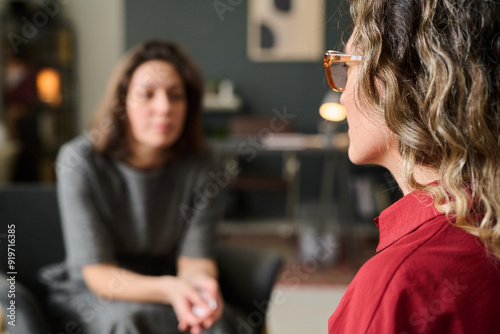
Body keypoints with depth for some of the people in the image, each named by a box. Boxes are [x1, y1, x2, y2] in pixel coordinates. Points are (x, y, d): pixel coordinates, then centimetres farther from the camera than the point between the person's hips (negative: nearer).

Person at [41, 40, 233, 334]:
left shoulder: (200, 166, -10)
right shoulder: (80, 161, -18)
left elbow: (195, 259, -11)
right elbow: (97, 272, -19)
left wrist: (199, 281, -36)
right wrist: (167, 288, -37)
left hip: (162, 290, 2)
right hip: (92, 292, -2)